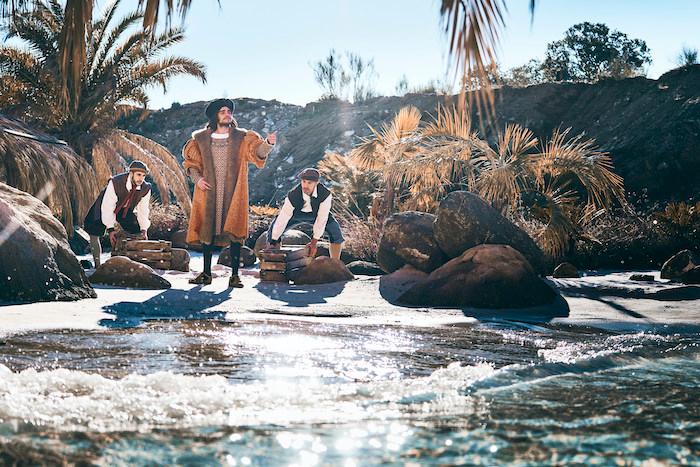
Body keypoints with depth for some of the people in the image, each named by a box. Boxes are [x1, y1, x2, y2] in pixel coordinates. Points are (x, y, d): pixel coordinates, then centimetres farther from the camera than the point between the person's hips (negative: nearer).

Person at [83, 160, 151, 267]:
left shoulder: (146, 188, -24)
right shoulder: (115, 182, -37)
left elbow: (143, 210, -13)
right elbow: (107, 207, -35)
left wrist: (143, 230, -23)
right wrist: (110, 229, -39)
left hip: (127, 209, 4)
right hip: (106, 206, -4)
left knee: (138, 234, -2)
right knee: (94, 234, -12)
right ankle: (97, 265, -2)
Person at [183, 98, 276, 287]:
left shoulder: (242, 137, 3)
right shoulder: (201, 138, 8)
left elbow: (257, 151, -12)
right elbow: (191, 161, 15)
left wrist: (268, 143, -33)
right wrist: (197, 178, -2)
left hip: (233, 194, -2)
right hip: (208, 193, 2)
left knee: (235, 232, -6)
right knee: (207, 231, 4)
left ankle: (234, 275, -2)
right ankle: (206, 273, 14)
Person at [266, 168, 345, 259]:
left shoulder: (325, 194, -36)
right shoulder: (293, 195, -36)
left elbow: (321, 219, -32)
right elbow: (283, 218, -32)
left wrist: (314, 242, -29)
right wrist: (273, 242, -28)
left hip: (316, 213, 0)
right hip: (296, 214, 0)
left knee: (335, 232, -18)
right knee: (273, 230, -16)